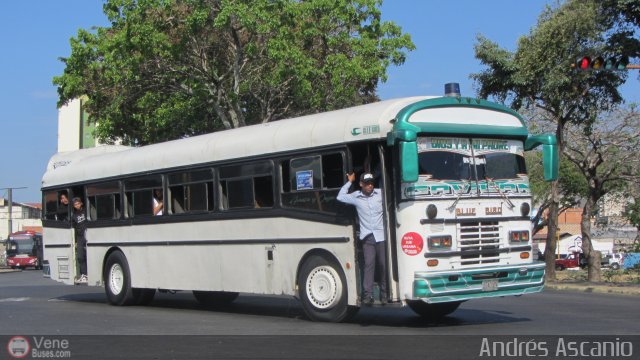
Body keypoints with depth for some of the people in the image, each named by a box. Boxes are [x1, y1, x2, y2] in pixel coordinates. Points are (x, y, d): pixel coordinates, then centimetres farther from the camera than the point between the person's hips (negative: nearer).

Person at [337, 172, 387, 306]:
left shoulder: (381, 194, 5)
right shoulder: (356, 197, 6)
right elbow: (340, 197, 11)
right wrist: (349, 182, 11)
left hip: (381, 235, 0)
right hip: (367, 237, 0)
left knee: (384, 265, 1)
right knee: (369, 264, -7)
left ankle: (384, 294, 9)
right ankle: (368, 295, -9)